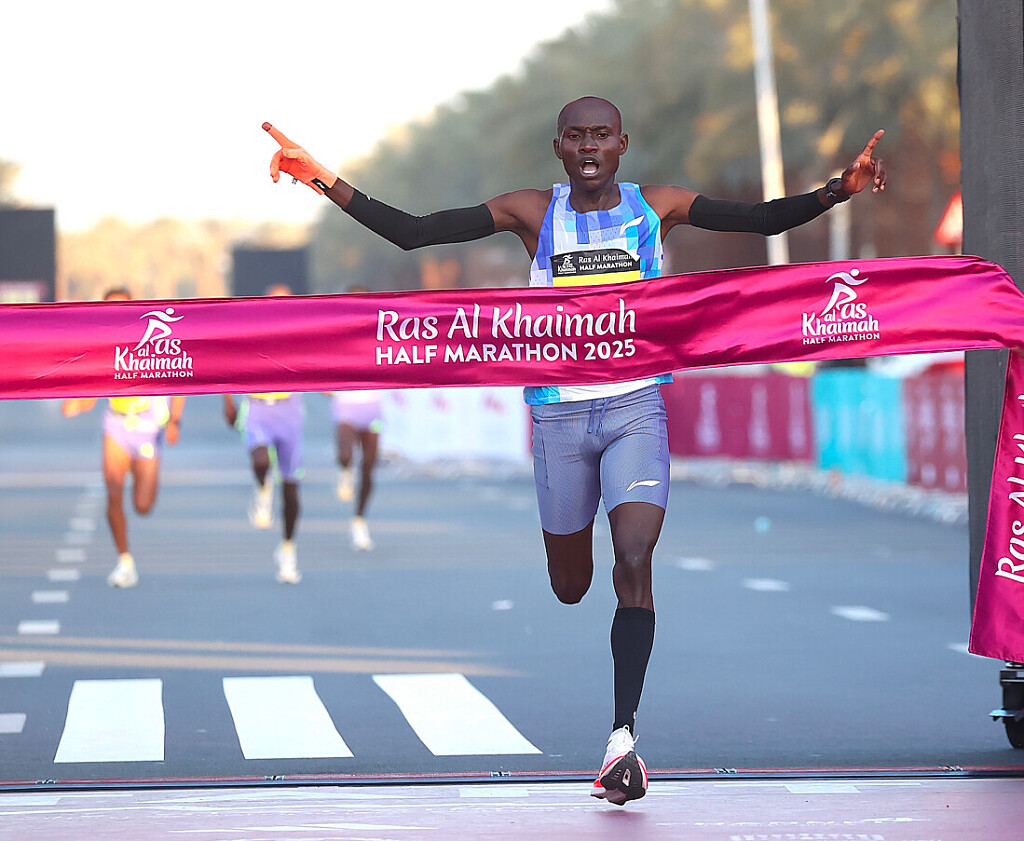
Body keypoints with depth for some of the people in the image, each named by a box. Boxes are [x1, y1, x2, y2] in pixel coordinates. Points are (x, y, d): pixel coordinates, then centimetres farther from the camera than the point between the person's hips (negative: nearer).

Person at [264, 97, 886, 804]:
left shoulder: (658, 207, 4)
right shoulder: (532, 213, 3)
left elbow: (763, 219, 0)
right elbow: (411, 233, 0)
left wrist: (836, 191, -17)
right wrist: (327, 183, -10)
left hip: (636, 407, -1)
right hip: (559, 413, 2)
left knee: (634, 562, -19)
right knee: (570, 587, 7)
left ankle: (623, 734, -23)